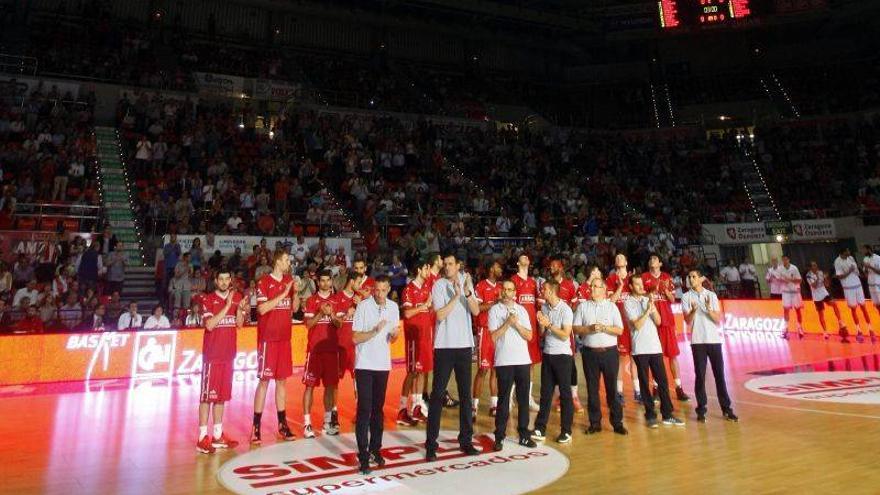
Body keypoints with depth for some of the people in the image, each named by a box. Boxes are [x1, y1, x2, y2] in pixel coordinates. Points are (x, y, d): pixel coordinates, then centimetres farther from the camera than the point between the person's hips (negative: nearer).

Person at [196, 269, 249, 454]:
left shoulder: (237, 297, 8)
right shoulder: (208, 299, -6)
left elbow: (239, 324, 6)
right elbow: (209, 325, -17)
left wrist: (240, 309, -12)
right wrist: (227, 305, -21)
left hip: (229, 354, 5)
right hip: (212, 355, -5)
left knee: (222, 395, 11)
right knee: (207, 395, -3)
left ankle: (218, 435, 19)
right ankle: (203, 438, 3)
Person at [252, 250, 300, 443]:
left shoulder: (289, 281, 10)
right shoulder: (264, 282, -8)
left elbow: (295, 308, 13)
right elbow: (262, 309, -18)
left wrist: (296, 292, -4)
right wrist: (283, 294, -18)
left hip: (284, 338, 6)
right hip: (267, 338, -6)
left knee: (282, 380, 10)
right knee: (264, 381, -2)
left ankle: (282, 424, 18)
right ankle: (256, 427, 6)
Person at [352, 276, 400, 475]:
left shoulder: (393, 307, 4)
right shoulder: (363, 306, -10)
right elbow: (356, 338, -11)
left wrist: (394, 334, -10)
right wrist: (375, 331, -24)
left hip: (383, 364, 4)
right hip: (365, 365, -4)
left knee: (378, 408, 13)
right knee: (364, 409, -4)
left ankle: (375, 449, 25)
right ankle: (363, 456, 2)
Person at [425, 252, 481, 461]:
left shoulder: (466, 283, 6)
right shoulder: (439, 285, -4)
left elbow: (476, 311, -4)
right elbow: (440, 315, -13)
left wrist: (467, 292, -18)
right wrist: (456, 295, -15)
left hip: (465, 344, 4)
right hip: (444, 345, -4)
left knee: (465, 394, 10)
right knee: (437, 394, -1)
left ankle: (466, 440, 22)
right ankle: (431, 444, 6)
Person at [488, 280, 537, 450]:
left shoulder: (522, 310, 10)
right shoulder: (494, 310, 1)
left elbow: (529, 336, 4)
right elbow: (494, 336, -6)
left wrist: (517, 324, -9)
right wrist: (507, 323, -13)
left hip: (523, 360, 3)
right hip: (504, 361, -3)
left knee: (523, 398, 7)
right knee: (503, 399, 1)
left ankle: (524, 435, 17)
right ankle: (499, 436, 9)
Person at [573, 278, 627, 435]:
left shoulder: (612, 306, 4)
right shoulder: (582, 306, 6)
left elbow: (620, 330, -1)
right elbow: (575, 328, 2)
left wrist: (604, 328, -15)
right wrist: (589, 328, -14)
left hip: (610, 352, -1)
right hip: (590, 352, 1)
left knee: (612, 388, 3)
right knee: (592, 388, 6)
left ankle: (617, 422, 12)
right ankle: (595, 422, 16)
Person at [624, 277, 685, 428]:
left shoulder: (648, 300, 11)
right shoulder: (628, 303, -3)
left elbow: (658, 321, 3)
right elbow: (637, 325, -11)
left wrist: (653, 307, -12)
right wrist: (647, 310, -14)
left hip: (655, 347, 4)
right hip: (640, 349, -4)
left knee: (662, 381, 5)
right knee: (644, 383, 2)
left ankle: (667, 414, 12)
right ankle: (650, 415, 10)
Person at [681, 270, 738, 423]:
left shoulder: (712, 295, 6)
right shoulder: (686, 297, 2)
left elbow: (718, 320, 1)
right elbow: (688, 321, -6)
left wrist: (709, 309, -18)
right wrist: (693, 311, -26)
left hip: (714, 340, 1)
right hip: (698, 341, -1)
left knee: (719, 375, 4)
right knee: (700, 376, 0)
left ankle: (726, 408, 12)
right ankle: (701, 410, 6)